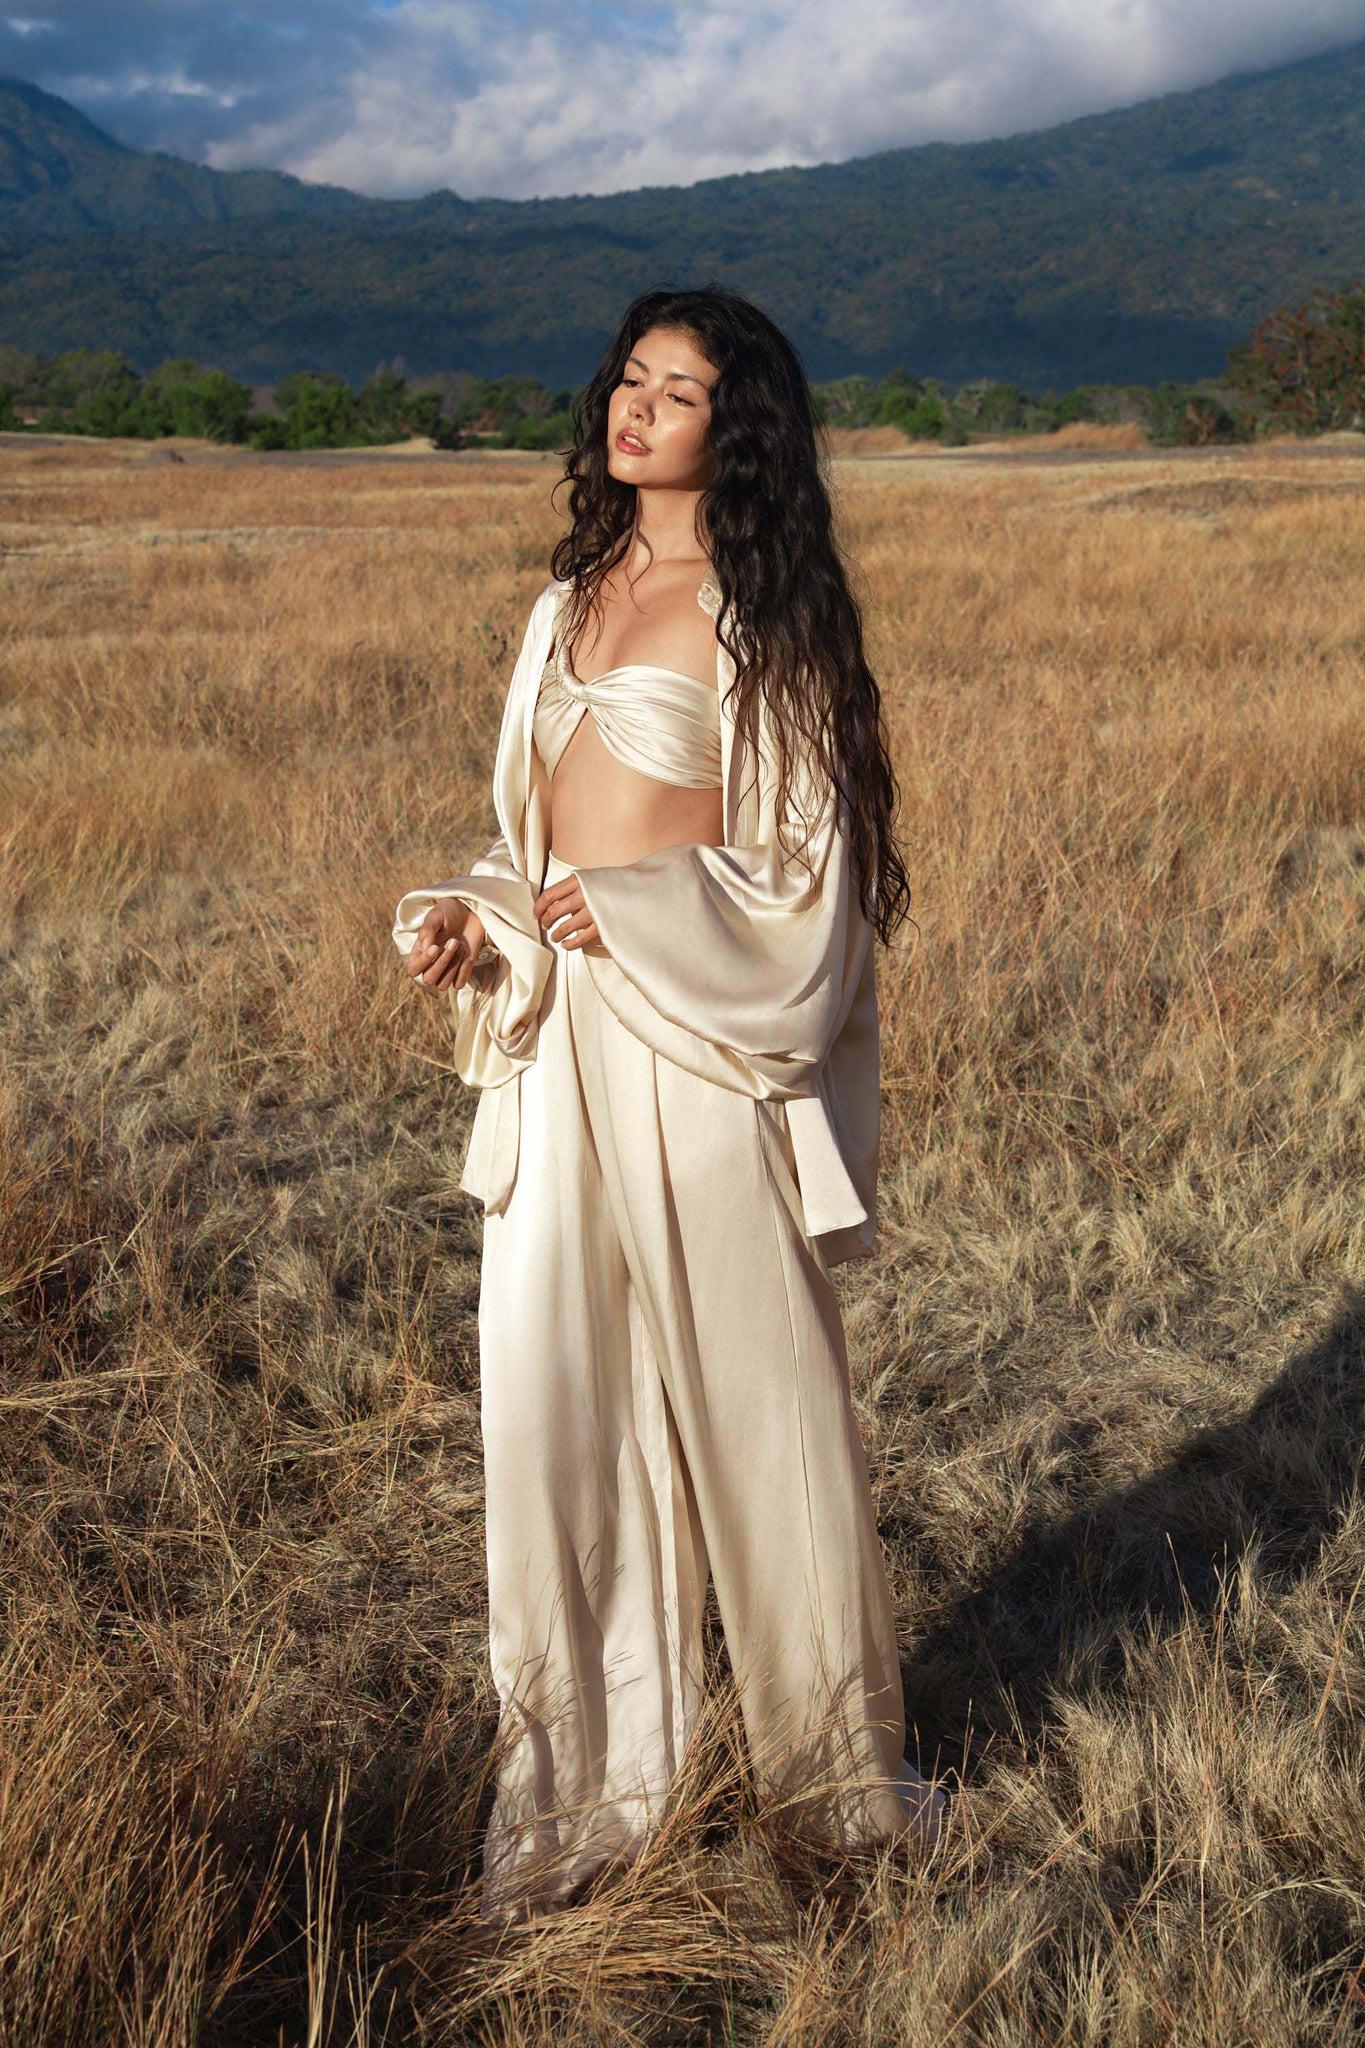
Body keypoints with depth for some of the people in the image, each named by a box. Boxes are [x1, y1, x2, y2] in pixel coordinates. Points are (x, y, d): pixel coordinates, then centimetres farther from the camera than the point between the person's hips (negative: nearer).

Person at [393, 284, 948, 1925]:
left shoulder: (760, 611, -3)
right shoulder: (569, 602, 16)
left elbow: (809, 864, -6)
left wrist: (639, 913, -17)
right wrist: (471, 921, 2)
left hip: (698, 1046, -6)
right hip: (562, 1043, 6)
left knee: (751, 1390, 4)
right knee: (555, 1403, 8)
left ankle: (835, 1760, 25)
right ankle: (580, 1781, 24)